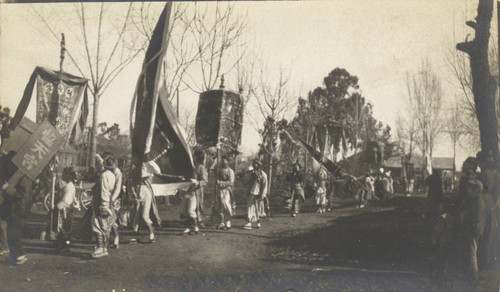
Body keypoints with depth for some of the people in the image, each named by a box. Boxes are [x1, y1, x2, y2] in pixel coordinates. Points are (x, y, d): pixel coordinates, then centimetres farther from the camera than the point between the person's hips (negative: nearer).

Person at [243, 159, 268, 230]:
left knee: (258, 209, 8)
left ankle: (258, 223, 22)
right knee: (250, 207, -5)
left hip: (258, 194, -4)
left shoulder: (263, 174, -7)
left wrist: (262, 195, -13)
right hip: (251, 193, 4)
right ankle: (249, 223, -8)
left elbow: (264, 186, -8)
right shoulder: (252, 172, 9)